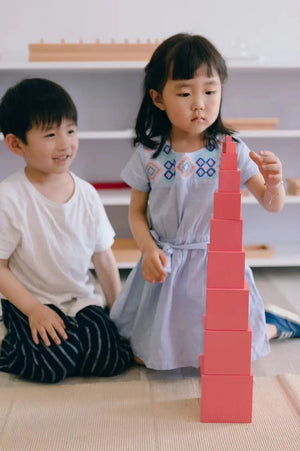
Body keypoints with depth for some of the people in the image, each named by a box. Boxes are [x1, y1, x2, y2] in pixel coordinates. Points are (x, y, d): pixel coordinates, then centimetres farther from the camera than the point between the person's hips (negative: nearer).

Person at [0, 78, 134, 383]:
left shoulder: (86, 193, -1)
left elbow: (103, 258, 7)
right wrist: (34, 310, -17)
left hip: (82, 298, 4)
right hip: (31, 300, -4)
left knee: (113, 359, -15)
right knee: (53, 366, -24)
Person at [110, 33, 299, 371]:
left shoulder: (231, 151, -10)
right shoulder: (148, 156, -8)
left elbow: (272, 205, -7)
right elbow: (137, 212, 2)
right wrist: (149, 250, -15)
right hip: (165, 266, 2)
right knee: (144, 356, 9)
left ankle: (266, 328, 34)